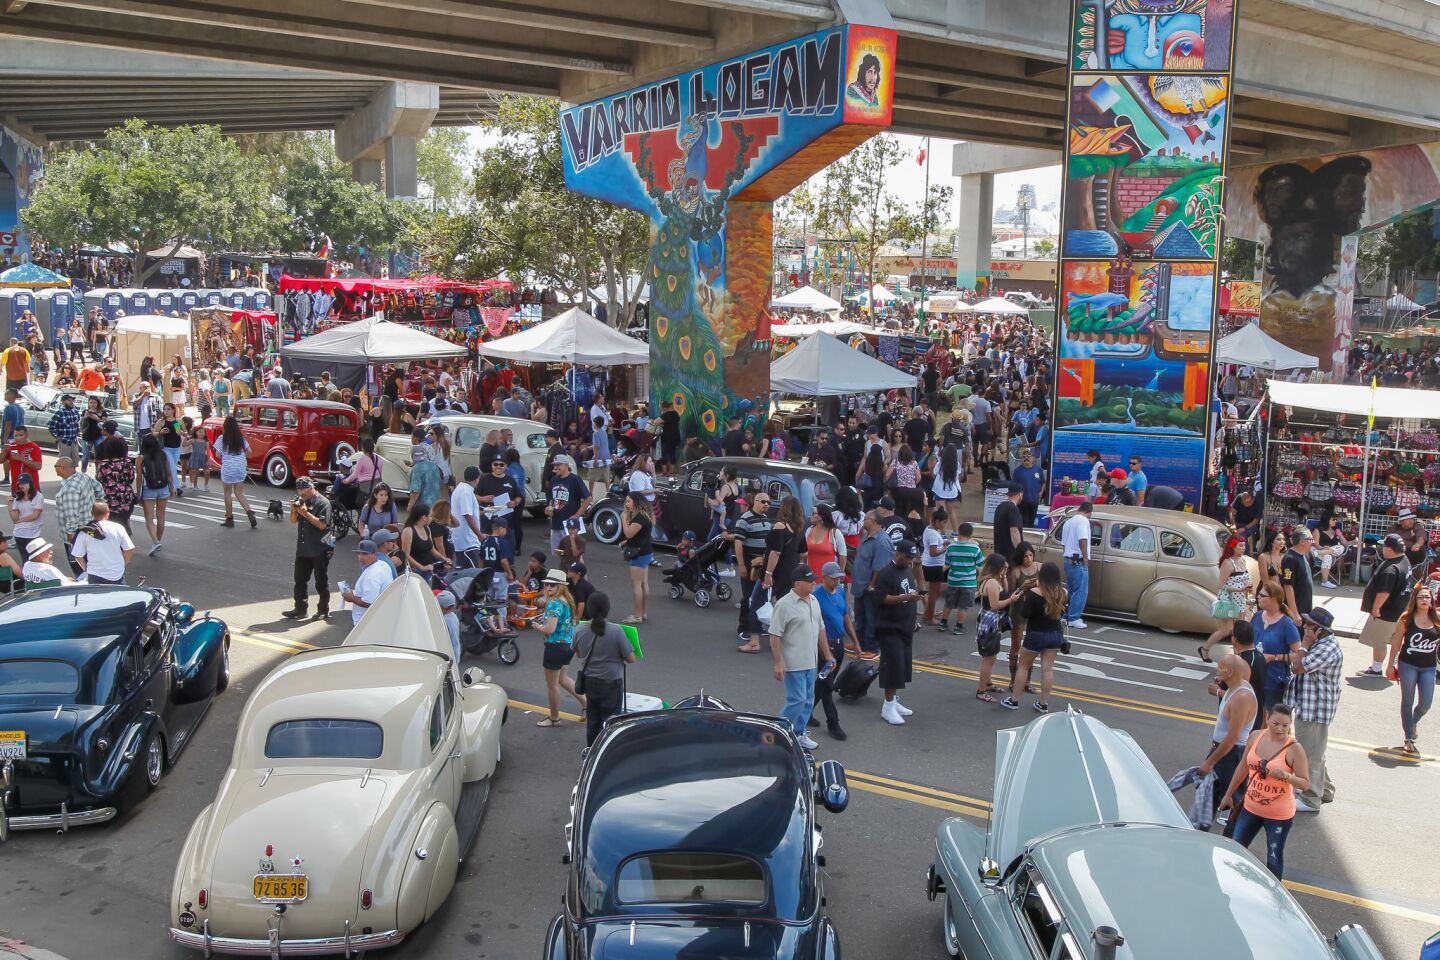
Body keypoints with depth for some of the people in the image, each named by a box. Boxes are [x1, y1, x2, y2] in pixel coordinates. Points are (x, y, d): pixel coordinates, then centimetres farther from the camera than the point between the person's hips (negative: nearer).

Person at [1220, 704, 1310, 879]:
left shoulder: (1294, 749, -18)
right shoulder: (1256, 737, -4)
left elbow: (1305, 783, -13)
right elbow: (1243, 767, 9)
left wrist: (1287, 776, -33)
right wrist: (1228, 794, 15)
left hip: (1279, 815, -5)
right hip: (1250, 808, 5)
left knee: (1273, 858, 6)